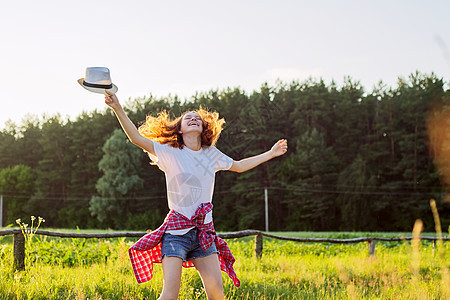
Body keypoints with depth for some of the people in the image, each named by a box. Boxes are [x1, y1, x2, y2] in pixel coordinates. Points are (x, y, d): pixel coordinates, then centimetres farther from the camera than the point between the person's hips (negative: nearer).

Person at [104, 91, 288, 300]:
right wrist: (118, 109, -26)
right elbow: (137, 138, -15)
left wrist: (271, 153, 33)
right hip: (177, 230, -4)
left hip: (204, 232, 5)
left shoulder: (211, 154, 12)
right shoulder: (170, 153, -3)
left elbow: (239, 166, 28)